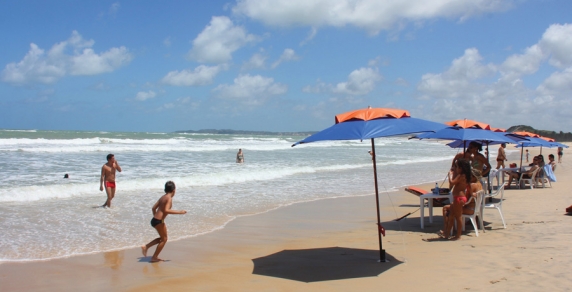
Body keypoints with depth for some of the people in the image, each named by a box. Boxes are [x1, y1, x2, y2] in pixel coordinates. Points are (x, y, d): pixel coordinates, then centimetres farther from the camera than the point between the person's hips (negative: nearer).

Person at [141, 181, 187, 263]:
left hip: (155, 219, 9)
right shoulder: (169, 198, -13)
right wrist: (179, 212, -22)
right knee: (164, 239, 6)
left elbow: (153, 208, 18)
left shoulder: (163, 197, 13)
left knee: (163, 238, 22)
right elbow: (166, 210, -27)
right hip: (158, 221, -9)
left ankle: (146, 247, 19)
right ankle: (154, 257, 11)